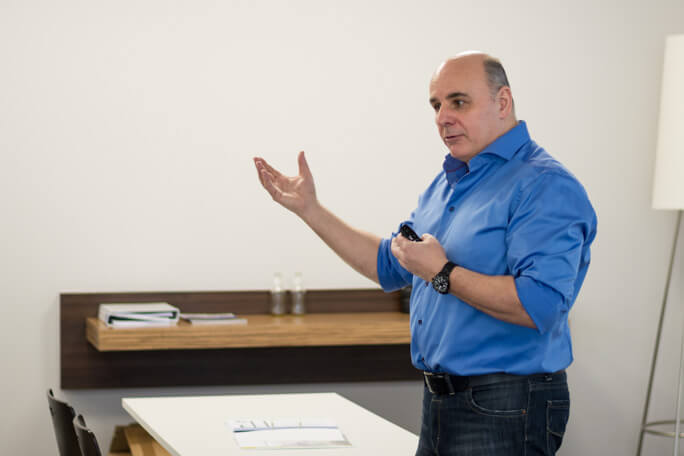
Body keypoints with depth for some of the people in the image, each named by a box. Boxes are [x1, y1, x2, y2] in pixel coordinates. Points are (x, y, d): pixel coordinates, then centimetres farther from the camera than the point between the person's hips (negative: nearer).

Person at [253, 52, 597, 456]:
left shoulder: (545, 187, -17)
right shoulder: (446, 184, 14)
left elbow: (541, 305, -28)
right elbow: (389, 265, 24)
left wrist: (443, 273, -20)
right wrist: (309, 208, 20)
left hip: (503, 409, -9)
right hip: (440, 401, 9)